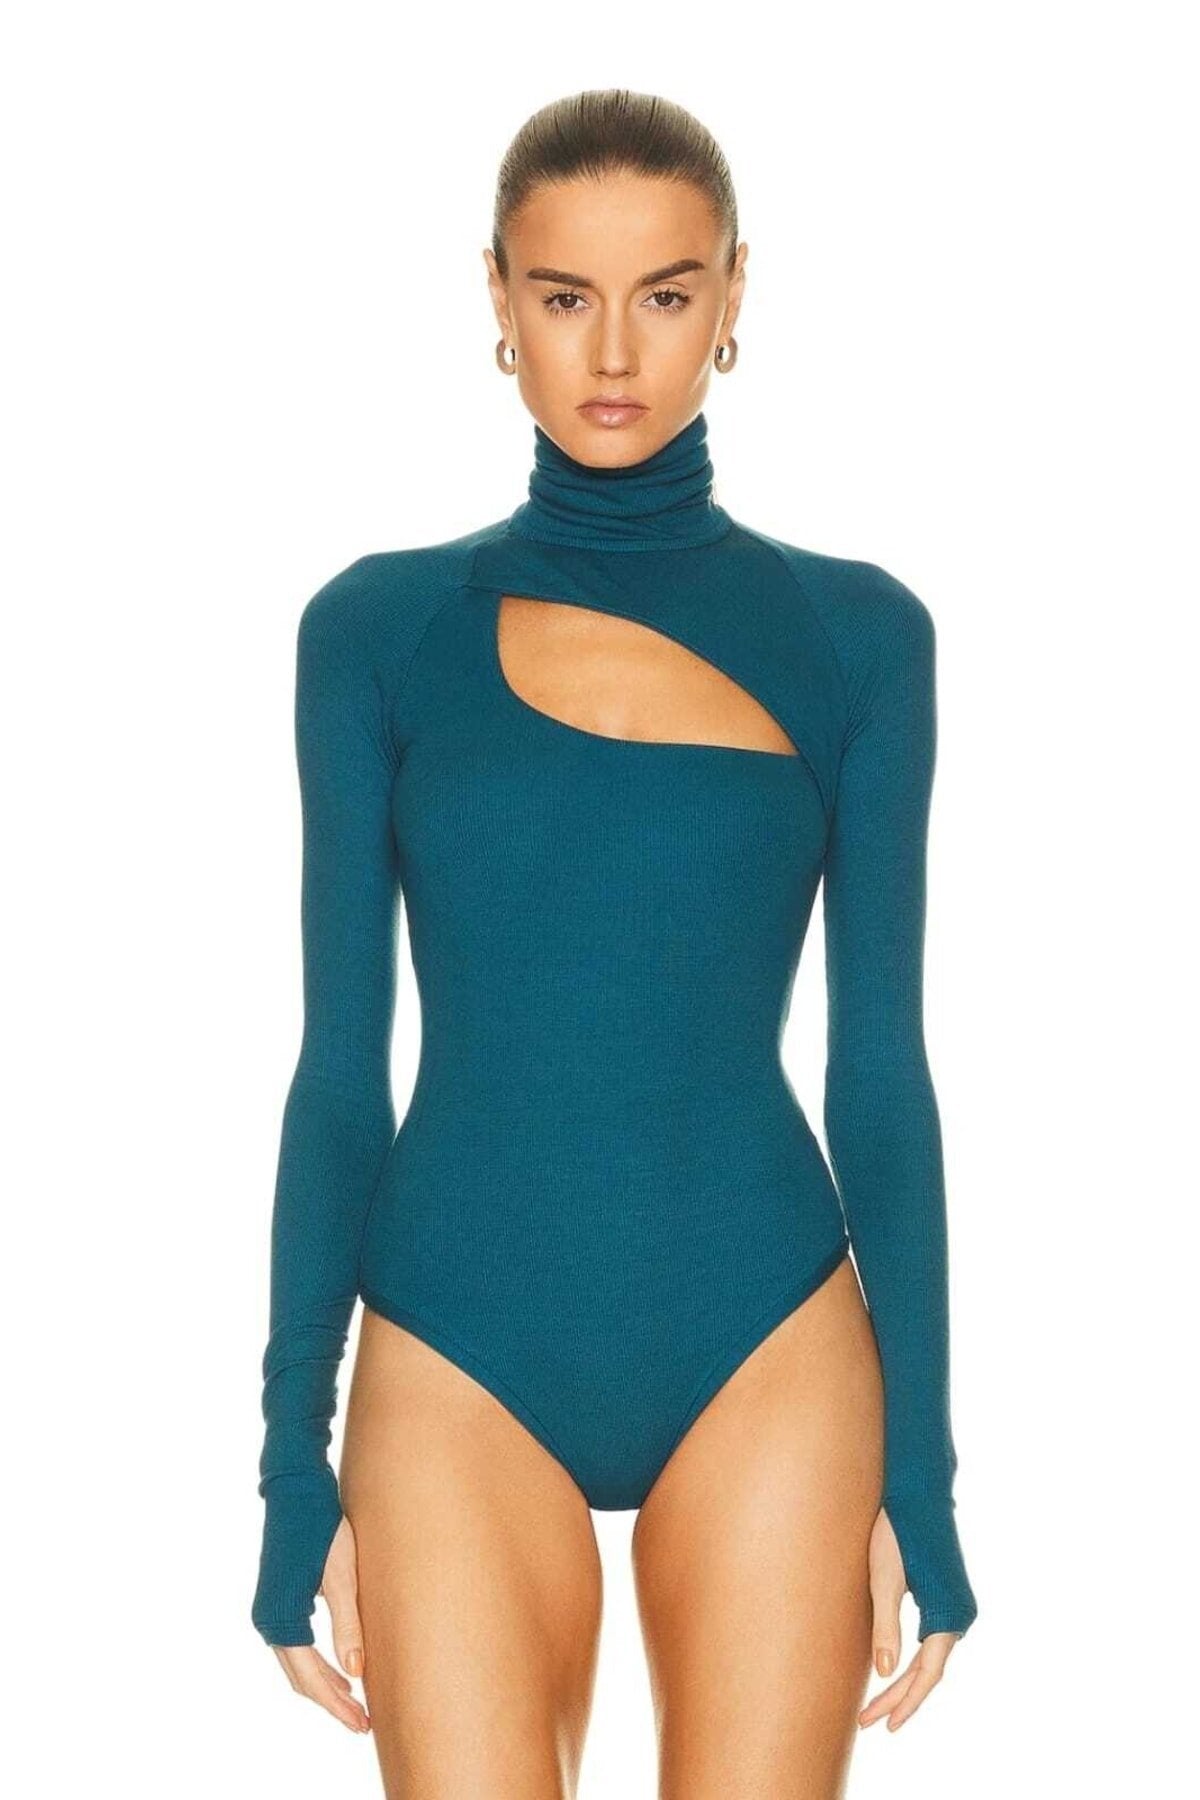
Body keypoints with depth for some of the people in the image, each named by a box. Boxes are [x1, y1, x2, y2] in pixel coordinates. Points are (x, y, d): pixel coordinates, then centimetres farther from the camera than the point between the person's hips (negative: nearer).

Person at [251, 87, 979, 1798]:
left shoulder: (855, 631, 2)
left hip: (767, 1352, 0)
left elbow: (881, 1060, 4)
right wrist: (293, 1459, 1)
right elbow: (341, 1062, 4)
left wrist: (923, 1463, 1)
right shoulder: (379, 626, 2)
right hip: (458, 1367, 0)